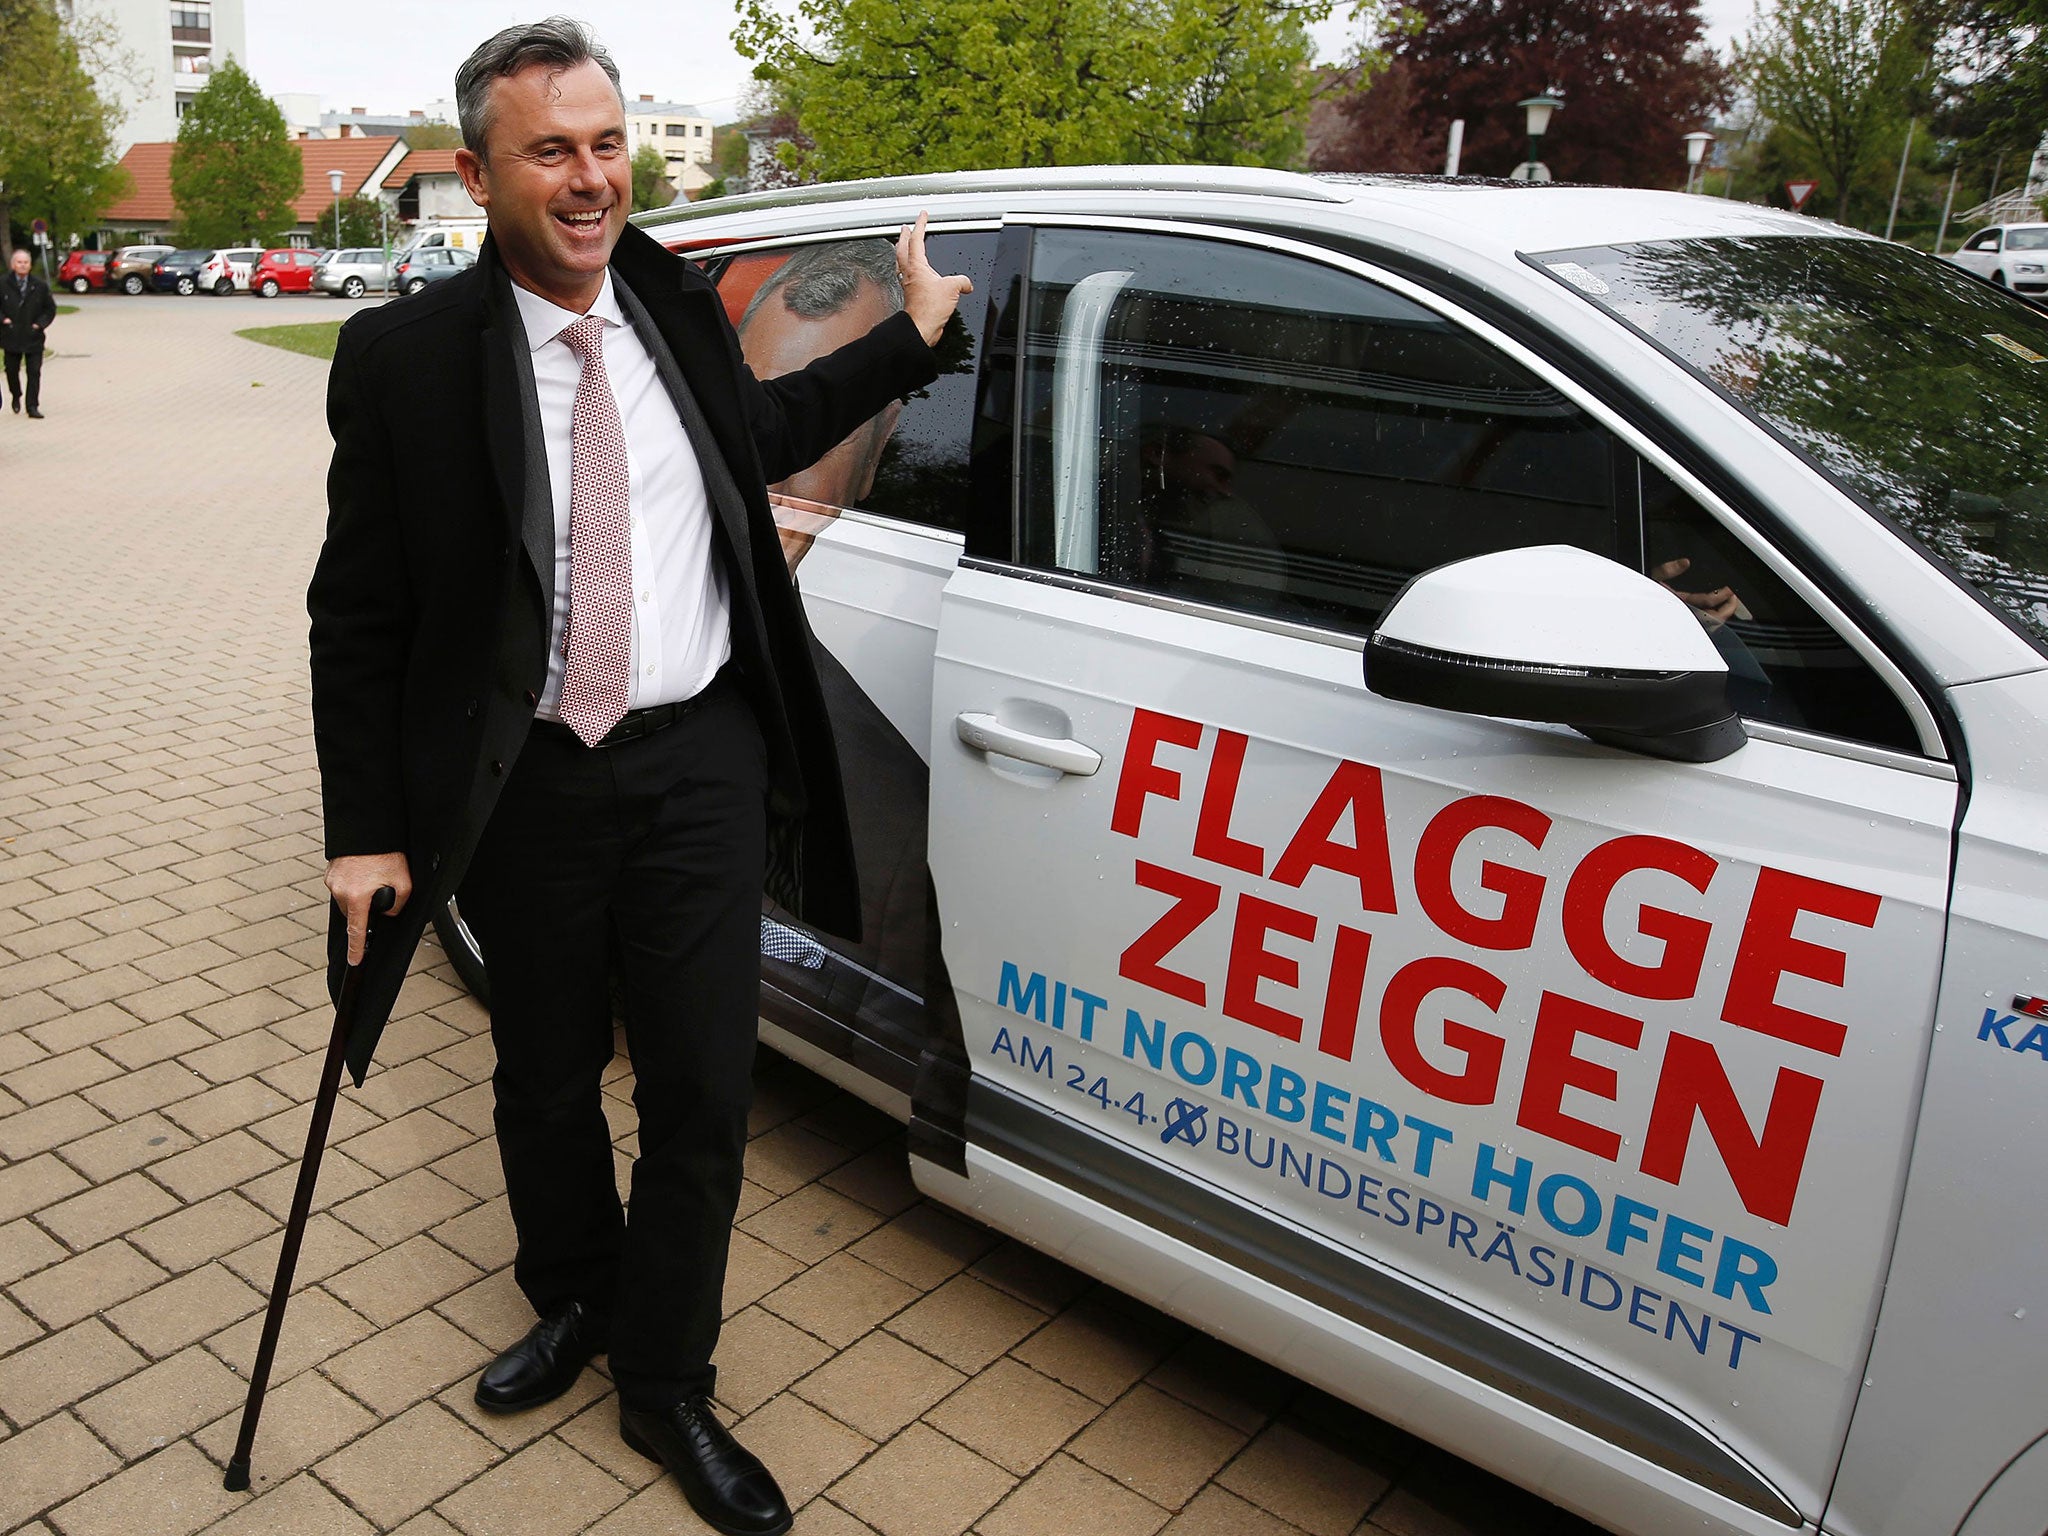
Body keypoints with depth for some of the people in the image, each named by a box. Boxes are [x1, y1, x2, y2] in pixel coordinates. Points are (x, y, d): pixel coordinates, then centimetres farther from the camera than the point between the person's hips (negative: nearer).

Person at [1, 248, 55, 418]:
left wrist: (40, 324, -6)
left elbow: (50, 308, 7)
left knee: (34, 373, -4)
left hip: (33, 338, -1)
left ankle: (33, 407, -1)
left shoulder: (40, 286, 0)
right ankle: (15, 396, 38)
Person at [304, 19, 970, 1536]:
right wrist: (366, 828, -6)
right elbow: (359, 614, -5)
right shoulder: (405, 358, -9)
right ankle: (572, 1301, 47)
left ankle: (667, 1385, 28)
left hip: (701, 762, 2)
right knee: (546, 1078, 18)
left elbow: (757, 434, 23)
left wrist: (913, 334, 19)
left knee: (703, 1095, 6)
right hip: (523, 784, -2)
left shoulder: (680, 307, 2)